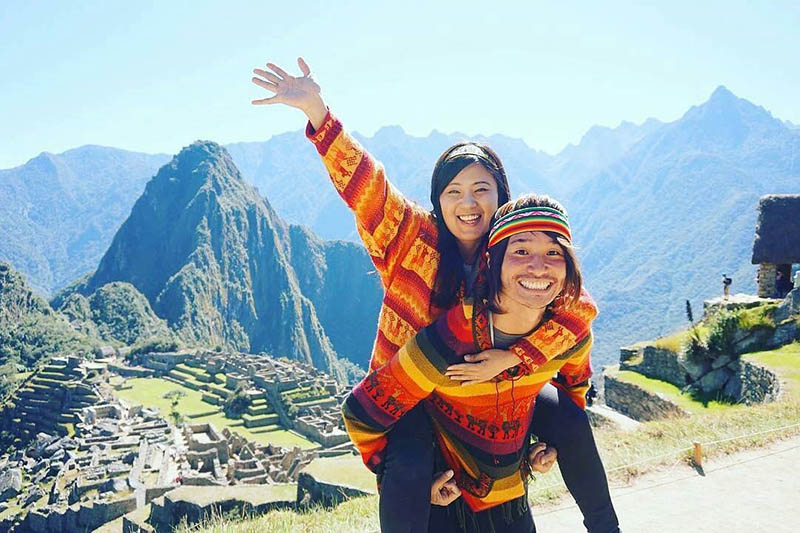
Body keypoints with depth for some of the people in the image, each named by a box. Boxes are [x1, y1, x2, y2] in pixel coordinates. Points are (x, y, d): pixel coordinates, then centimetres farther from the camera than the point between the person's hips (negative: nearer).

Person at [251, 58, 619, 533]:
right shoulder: (411, 237, -16)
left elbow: (578, 304, -16)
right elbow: (361, 182, -27)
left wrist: (510, 357, -28)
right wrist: (316, 109, -41)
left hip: (488, 381, 4)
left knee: (569, 419, -1)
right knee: (409, 470, -30)